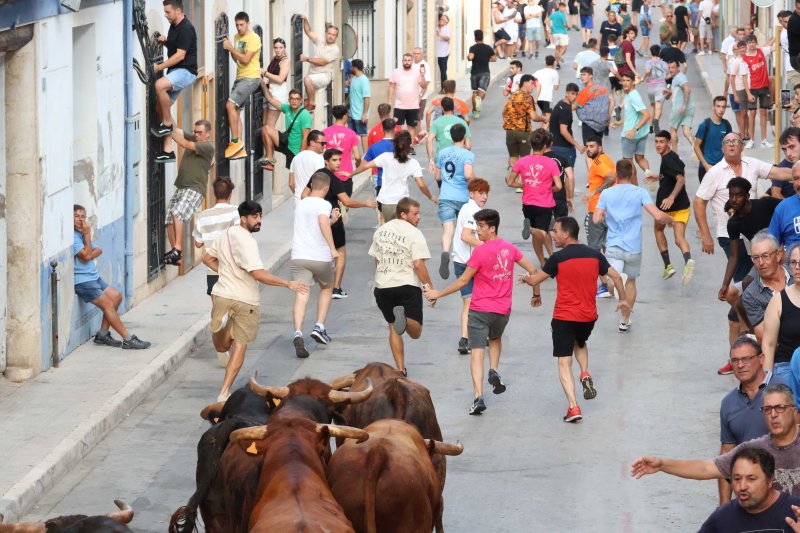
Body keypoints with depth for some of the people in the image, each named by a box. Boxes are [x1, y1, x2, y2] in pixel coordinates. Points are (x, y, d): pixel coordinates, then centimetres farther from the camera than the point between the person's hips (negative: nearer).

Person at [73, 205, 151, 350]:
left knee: (116, 296, 5)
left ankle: (103, 335, 10)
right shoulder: (71, 236, -16)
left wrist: (89, 255, -12)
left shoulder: (80, 234, 15)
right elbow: (86, 256, -20)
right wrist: (87, 234, -15)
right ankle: (128, 340, -11)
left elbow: (98, 250, 10)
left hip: (92, 276, 10)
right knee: (107, 303, -12)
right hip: (81, 280, -10)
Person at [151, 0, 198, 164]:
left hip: (186, 70, -10)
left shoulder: (186, 29, -17)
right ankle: (168, 151, 9)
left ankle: (167, 124, -18)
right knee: (160, 107, 6)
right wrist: (164, 42, 7)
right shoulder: (174, 26, 12)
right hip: (176, 71, 10)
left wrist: (159, 67, -20)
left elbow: (180, 55, -21)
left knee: (160, 85, -35)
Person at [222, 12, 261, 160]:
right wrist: (230, 49, 1)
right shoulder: (237, 37, 14)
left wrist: (231, 48, -17)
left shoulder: (254, 38, -11)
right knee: (236, 111, 3)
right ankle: (241, 149, 5)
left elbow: (245, 59, -18)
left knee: (230, 105, -20)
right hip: (240, 77, 9)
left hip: (251, 78, -9)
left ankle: (235, 141, -15)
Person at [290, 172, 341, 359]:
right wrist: (332, 247, -28)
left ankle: (298, 333, -28)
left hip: (299, 257, 4)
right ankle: (319, 327, 15)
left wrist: (332, 220, 36)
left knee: (301, 296, -7)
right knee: (327, 288, 24)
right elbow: (322, 221, -27)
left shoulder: (300, 204, 17)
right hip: (320, 257, -4)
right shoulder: (323, 204, -4)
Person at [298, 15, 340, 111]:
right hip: (313, 73, 7)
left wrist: (307, 59, -14)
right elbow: (308, 32, 13)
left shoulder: (335, 50, -10)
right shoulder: (320, 42, 11)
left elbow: (322, 62, -16)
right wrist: (305, 20, -3)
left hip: (324, 75, -7)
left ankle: (312, 103, -20)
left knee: (307, 79, -34)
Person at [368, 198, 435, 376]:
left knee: (394, 329, 17)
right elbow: (418, 265, -16)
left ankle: (400, 369, 11)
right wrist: (430, 287, -9)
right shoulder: (414, 234, -8)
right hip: (407, 287, -5)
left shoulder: (381, 230, 12)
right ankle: (405, 318, -35)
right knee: (415, 332, -3)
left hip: (382, 287, 5)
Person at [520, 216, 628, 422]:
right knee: (580, 343, 35)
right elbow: (616, 276, 6)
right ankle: (585, 374, 9)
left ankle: (573, 407, -11)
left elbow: (534, 280, -4)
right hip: (589, 316, 5)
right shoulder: (594, 255, 2)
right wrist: (623, 299, 21)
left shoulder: (558, 258, -11)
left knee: (564, 362, 1)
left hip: (563, 318, -5)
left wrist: (526, 279, 19)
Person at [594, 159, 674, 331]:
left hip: (613, 245, -1)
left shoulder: (606, 194, 1)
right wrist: (669, 219, 8)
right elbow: (657, 216, -13)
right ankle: (625, 322, 31)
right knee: (631, 281, 21)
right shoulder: (640, 193, -3)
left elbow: (596, 219, -4)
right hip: (634, 248, 1)